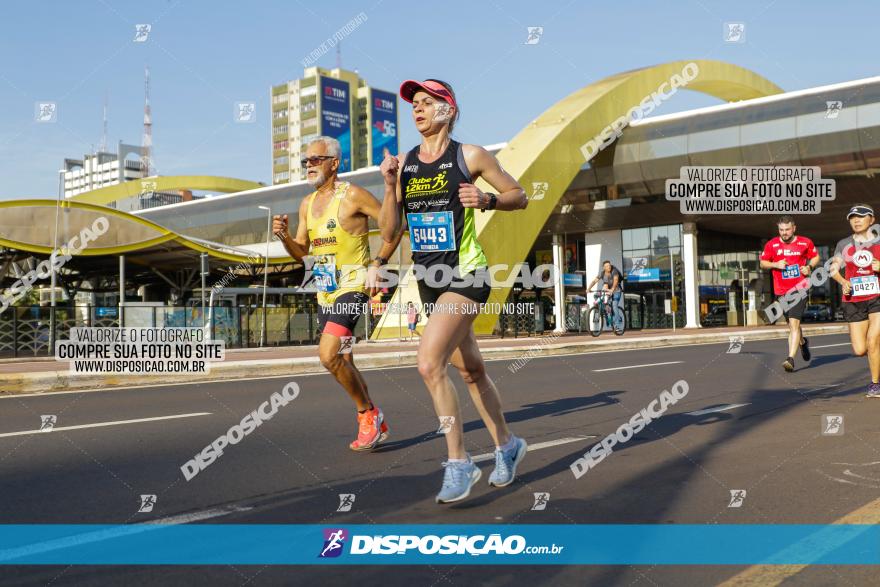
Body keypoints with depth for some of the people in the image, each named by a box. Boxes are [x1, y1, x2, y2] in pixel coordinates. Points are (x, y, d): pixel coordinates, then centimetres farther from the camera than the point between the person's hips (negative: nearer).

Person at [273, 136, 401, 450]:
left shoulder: (353, 195, -9)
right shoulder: (307, 204, 13)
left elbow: (393, 226, -7)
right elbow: (301, 252, 17)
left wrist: (377, 265, -14)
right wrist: (284, 236, -3)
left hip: (353, 287, -8)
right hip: (325, 292, 8)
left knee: (328, 355, -22)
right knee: (343, 363, 12)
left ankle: (369, 414, -2)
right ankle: (375, 425, 26)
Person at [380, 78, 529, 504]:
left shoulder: (471, 156, -4)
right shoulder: (404, 163, 9)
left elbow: (519, 196, 4)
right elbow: (391, 231, 7)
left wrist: (486, 200, -15)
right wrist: (389, 185, -7)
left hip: (465, 276, -6)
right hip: (428, 279, 6)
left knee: (429, 363, -21)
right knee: (471, 371, 16)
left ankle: (458, 463, -7)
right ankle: (507, 446, 34)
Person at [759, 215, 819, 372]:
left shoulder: (805, 243, 0)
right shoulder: (771, 244, 1)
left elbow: (815, 257, 16)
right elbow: (762, 263, 10)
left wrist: (809, 267, -4)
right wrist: (775, 264, -9)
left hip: (800, 289, -3)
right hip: (781, 291, 3)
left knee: (794, 323, -16)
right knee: (792, 324, 15)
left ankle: (791, 359, -18)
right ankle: (803, 342, 48)